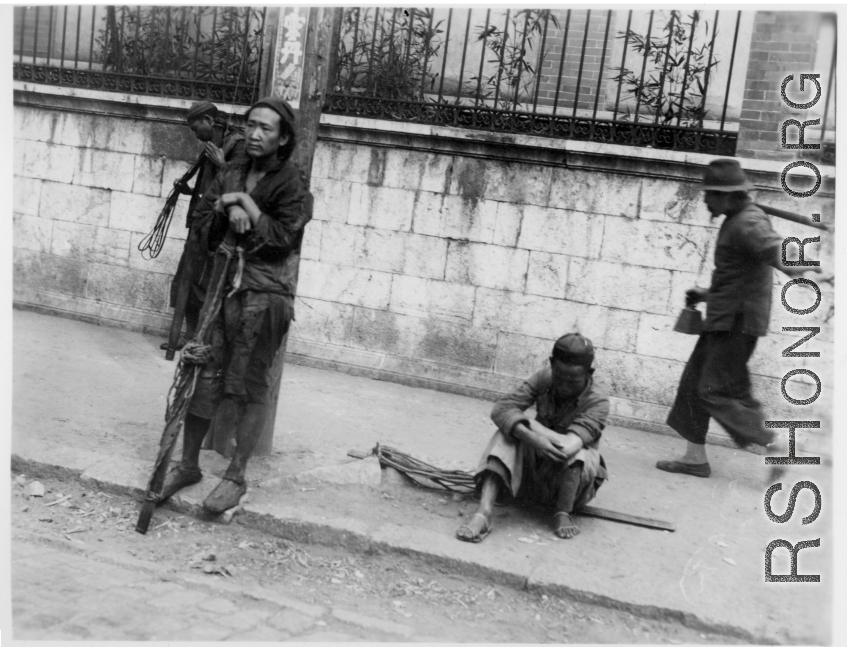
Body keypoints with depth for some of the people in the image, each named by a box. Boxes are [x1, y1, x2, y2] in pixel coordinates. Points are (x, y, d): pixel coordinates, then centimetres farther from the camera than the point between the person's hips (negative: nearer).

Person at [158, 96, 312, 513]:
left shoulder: (292, 183, -5)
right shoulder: (232, 176, 13)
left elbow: (282, 237, -14)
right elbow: (204, 226, 9)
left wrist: (245, 202, -11)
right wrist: (229, 209, -9)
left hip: (264, 295, -5)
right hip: (222, 286, 5)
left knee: (250, 388, 1)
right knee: (204, 376, 8)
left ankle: (236, 477, 14)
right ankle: (188, 465, 23)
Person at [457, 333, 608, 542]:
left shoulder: (597, 402, -22)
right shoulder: (544, 379, -12)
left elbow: (566, 447, -37)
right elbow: (501, 409, -25)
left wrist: (528, 421, -24)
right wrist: (532, 437, -42)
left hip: (573, 478, -3)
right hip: (535, 469, 3)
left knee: (574, 453, -36)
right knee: (508, 429, -25)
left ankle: (563, 513, -13)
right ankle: (483, 514, -37)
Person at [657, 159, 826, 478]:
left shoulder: (748, 223, -16)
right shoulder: (737, 221, 16)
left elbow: (774, 246, -36)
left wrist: (791, 266, -52)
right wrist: (707, 294, 24)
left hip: (738, 321, -10)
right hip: (724, 319, 10)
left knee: (716, 390, -7)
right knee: (694, 383, 12)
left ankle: (777, 445, 4)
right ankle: (695, 457, 19)